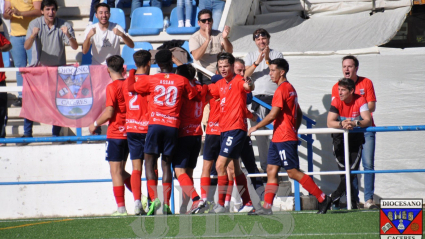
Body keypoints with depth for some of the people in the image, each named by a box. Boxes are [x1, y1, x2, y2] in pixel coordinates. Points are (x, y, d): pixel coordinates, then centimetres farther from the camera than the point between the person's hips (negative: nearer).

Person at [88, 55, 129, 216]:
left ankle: (121, 208, -5)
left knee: (116, 172, -3)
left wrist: (95, 124, -2)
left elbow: (109, 113, -16)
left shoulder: (112, 87, -12)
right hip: (128, 133, 7)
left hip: (115, 134, -7)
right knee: (120, 171, 17)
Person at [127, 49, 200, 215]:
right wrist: (193, 84, 37)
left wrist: (131, 73, 31)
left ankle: (154, 199, -16)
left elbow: (131, 87, 13)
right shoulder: (182, 81, 6)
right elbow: (193, 95, 18)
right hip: (173, 126, 2)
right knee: (166, 165, 8)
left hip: (155, 124, -2)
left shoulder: (150, 80, 3)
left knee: (149, 163, 3)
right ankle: (166, 204, 0)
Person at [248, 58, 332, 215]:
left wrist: (256, 127, -9)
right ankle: (267, 207, 4)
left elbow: (273, 115, -18)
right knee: (271, 170, 7)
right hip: (278, 138, 10)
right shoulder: (290, 88, 17)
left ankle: (322, 199, -6)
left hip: (284, 139, -10)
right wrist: (294, 130, 22)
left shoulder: (282, 89, -14)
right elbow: (299, 114, 23)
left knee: (293, 172, -8)